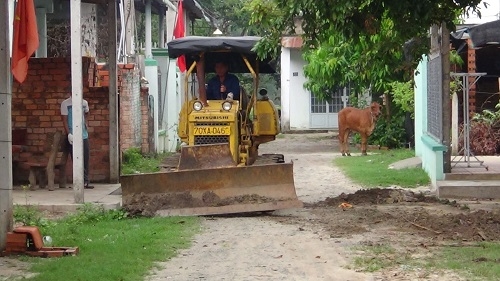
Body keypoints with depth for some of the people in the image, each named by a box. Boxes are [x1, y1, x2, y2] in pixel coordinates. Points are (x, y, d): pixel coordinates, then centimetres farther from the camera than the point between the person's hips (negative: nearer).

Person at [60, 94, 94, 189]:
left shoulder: (84, 102, 10)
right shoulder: (65, 103, -3)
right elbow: (64, 120, -6)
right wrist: (69, 134, -15)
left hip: (84, 135, 4)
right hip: (73, 136, -4)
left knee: (85, 158, 4)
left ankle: (85, 181, 10)